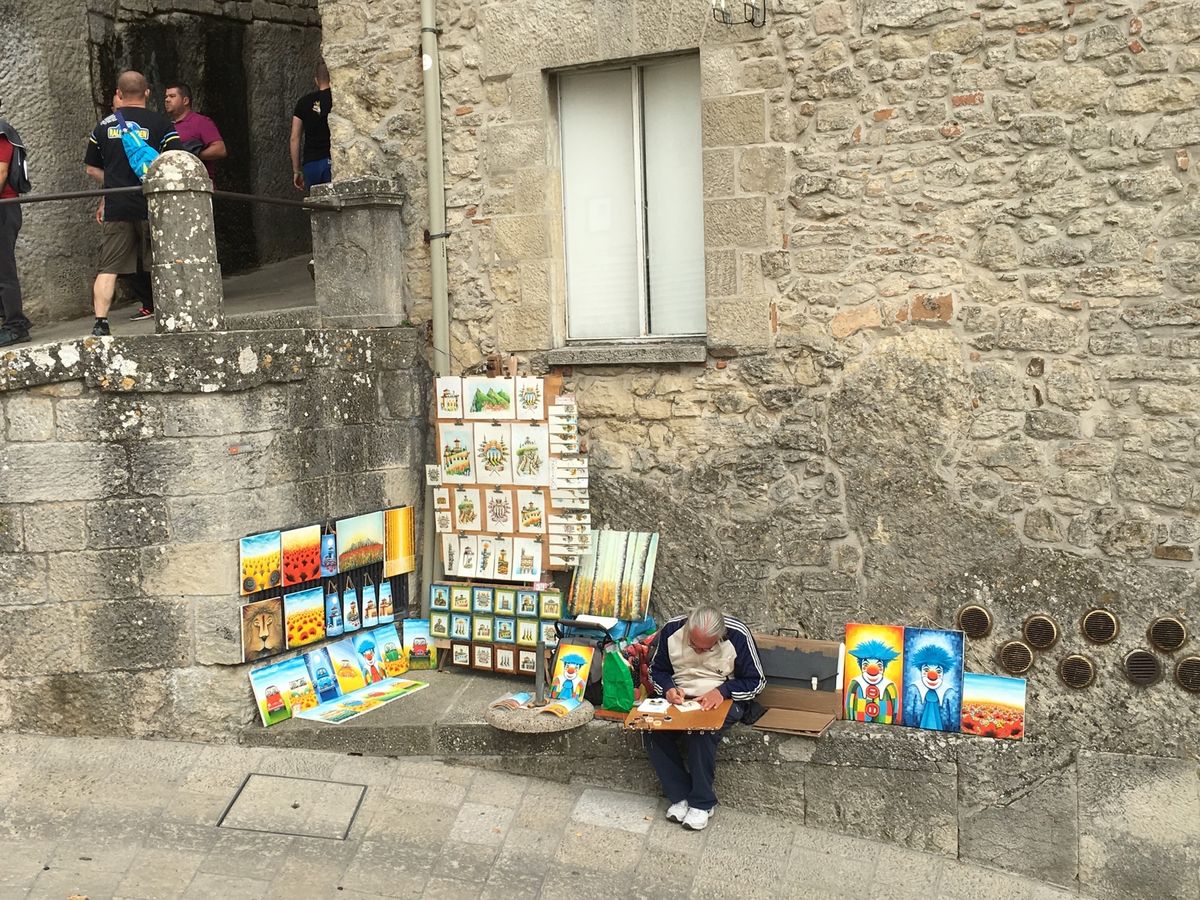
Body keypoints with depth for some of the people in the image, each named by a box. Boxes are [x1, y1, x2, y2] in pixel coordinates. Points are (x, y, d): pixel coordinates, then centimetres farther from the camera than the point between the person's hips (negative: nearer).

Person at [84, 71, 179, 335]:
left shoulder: (104, 125, 9)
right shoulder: (160, 123, -1)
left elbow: (91, 167, 16)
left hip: (116, 208, 2)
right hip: (151, 205, -2)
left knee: (108, 268, 1)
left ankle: (100, 322, -7)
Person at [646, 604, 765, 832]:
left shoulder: (738, 635, -17)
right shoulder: (672, 629, -9)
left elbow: (756, 681, -7)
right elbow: (657, 670, 7)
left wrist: (722, 691, -22)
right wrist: (668, 688, -14)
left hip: (723, 701, -3)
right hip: (680, 698, 4)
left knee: (701, 733, -34)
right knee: (653, 733, -24)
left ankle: (702, 803, -16)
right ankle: (680, 797, -11)